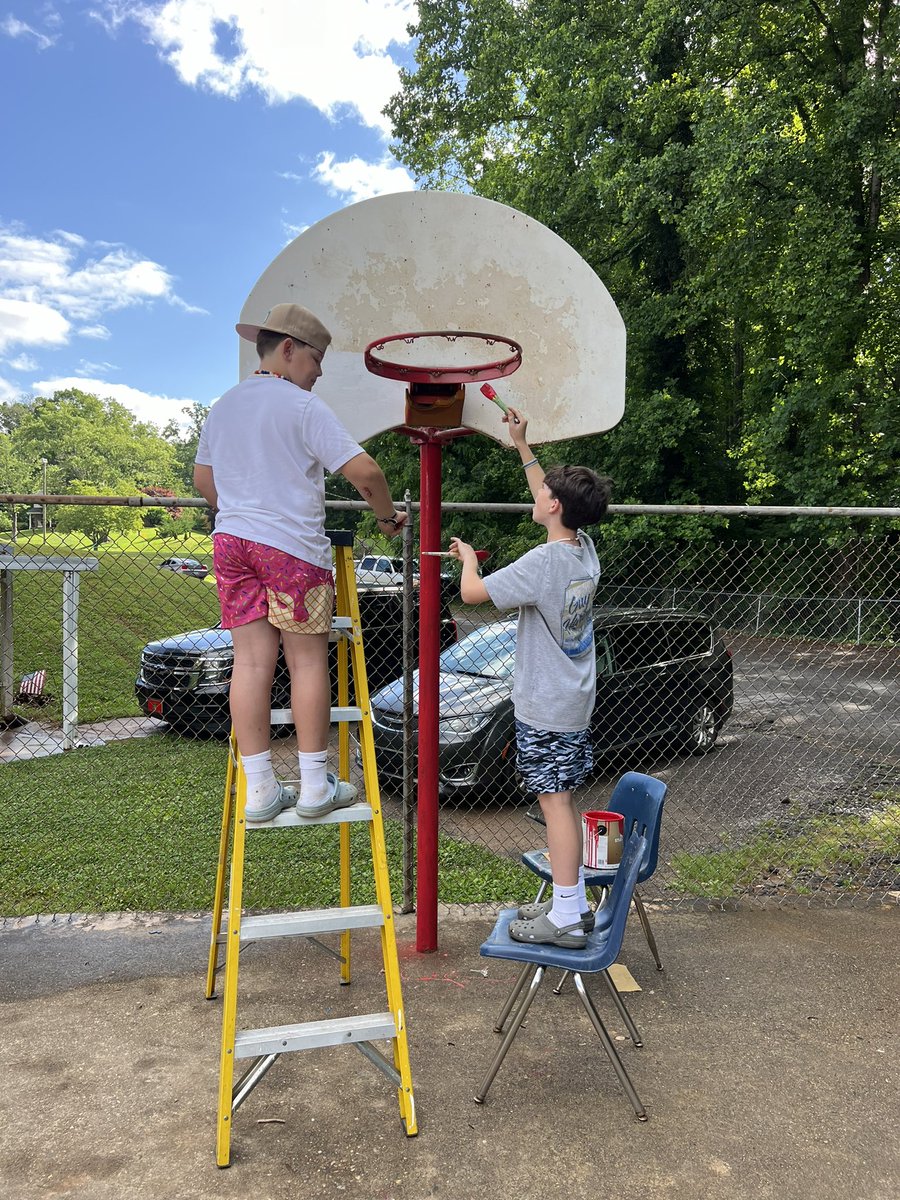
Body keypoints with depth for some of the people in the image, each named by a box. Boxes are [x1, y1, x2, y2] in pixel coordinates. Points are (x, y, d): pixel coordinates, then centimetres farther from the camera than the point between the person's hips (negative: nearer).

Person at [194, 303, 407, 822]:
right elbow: (363, 471, -14)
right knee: (308, 661, 2)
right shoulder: (303, 405, -7)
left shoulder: (224, 406, 16)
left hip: (231, 540, 7)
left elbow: (203, 479, 25)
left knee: (251, 661, 5)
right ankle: (315, 786, 10)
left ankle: (260, 790, 9)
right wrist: (387, 516, 2)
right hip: (292, 545, -6)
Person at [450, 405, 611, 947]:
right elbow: (552, 498, 22)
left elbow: (472, 592, -18)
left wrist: (468, 556, 4)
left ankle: (565, 919, 5)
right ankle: (573, 902, 26)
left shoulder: (542, 562, -21)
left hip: (545, 709, -9)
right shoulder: (585, 548, 4)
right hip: (577, 702, 9)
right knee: (564, 801, 15)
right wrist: (522, 445, 26)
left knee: (555, 802, -3)